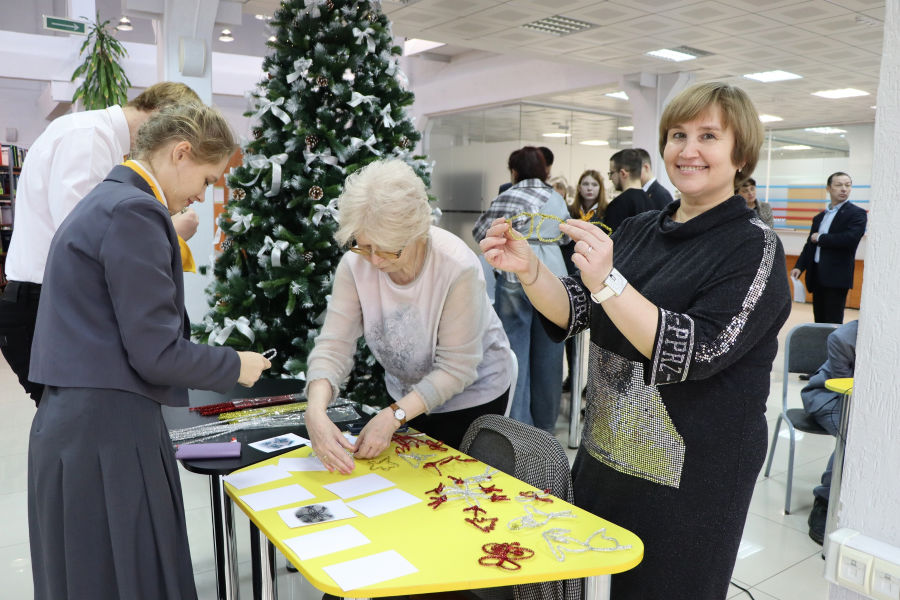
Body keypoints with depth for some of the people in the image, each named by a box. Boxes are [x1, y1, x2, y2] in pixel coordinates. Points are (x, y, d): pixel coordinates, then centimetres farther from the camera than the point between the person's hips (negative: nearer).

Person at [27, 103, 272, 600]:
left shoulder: (105, 201, 14)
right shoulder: (136, 211, -17)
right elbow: (155, 353, -20)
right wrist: (235, 367, -6)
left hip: (74, 426, 10)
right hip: (106, 439, -10)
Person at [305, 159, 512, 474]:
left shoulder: (458, 267, -32)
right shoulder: (355, 264, -20)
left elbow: (455, 368, -27)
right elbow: (334, 345, -22)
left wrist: (392, 417, -35)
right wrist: (315, 411, -39)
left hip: (472, 394, -4)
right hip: (410, 394, 4)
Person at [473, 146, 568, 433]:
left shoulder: (509, 197, -6)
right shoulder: (557, 198, 11)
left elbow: (479, 232, -2)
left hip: (517, 282, -5)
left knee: (516, 352, 2)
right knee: (548, 354, 11)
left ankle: (518, 424, 6)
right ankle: (545, 424, 22)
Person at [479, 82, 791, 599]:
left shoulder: (754, 248, -12)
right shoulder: (639, 230, 4)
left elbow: (692, 353, -24)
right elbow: (575, 313, 0)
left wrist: (607, 282, -32)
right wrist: (529, 270, -19)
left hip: (691, 478, -5)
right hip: (608, 456, 6)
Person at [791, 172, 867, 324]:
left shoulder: (857, 214, -3)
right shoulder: (819, 217, 17)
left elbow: (851, 238, -20)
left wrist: (821, 238, -9)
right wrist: (799, 266, 4)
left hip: (837, 277, -6)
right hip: (817, 277, 6)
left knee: (833, 324, -6)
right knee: (819, 322, 12)